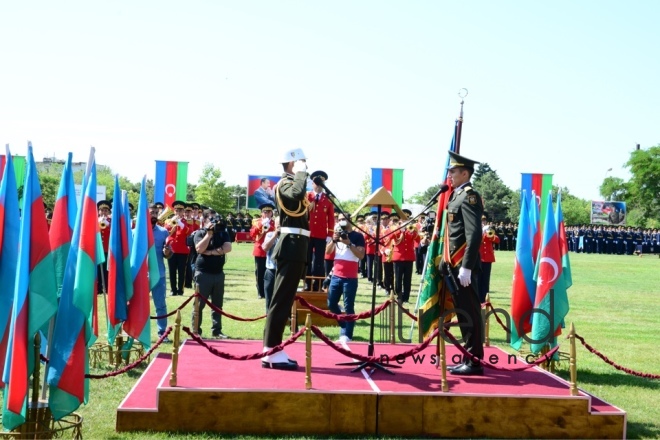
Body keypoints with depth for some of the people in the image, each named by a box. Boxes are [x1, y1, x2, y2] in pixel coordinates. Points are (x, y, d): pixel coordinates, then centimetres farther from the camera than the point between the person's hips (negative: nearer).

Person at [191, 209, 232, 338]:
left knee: (217, 304, 8)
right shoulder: (200, 233, -1)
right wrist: (209, 233, -18)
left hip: (219, 273, 4)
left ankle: (216, 330, 15)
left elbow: (227, 248, -8)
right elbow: (200, 249, -18)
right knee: (199, 304, -1)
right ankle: (196, 331, 4)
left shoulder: (222, 232, 7)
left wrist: (210, 252, -13)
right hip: (203, 273, -4)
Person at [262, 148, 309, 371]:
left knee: (284, 300, 11)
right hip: (292, 246, -10)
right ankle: (271, 353, -7)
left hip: (295, 246, 10)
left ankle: (273, 351, 15)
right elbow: (297, 193, -33)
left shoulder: (291, 183, 19)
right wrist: (301, 173, -19)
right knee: (282, 299, -9)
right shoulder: (285, 183, -10)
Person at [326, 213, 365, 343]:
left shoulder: (357, 236, -1)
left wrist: (348, 243, -20)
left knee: (348, 307, -6)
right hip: (336, 276, 6)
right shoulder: (337, 234, 14)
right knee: (331, 304, 9)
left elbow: (361, 255, -11)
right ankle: (345, 325, 28)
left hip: (350, 278, -6)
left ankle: (346, 334, -6)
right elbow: (328, 251, 5)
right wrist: (333, 240, -12)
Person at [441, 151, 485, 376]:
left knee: (470, 313, -5)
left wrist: (466, 267, -23)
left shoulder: (469, 196, -11)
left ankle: (475, 363, 0)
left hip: (464, 264, -10)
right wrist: (446, 262, 19)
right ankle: (469, 359, 20)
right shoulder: (457, 196, 18)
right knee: (463, 312, 13)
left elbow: (474, 235, -20)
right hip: (455, 264, 10)